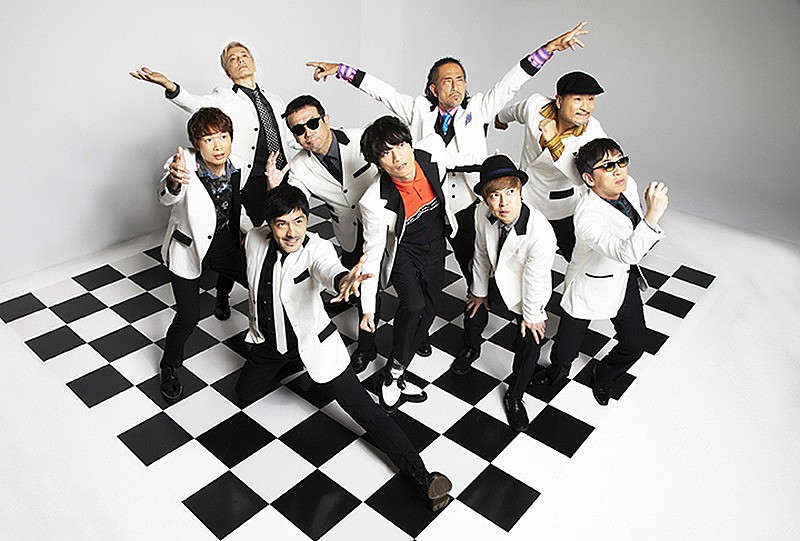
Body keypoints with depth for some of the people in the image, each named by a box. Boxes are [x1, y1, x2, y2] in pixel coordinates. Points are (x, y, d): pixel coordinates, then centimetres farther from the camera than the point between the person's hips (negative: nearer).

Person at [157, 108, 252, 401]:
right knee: (188, 316, -7)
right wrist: (174, 180, -67)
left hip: (225, 242, 5)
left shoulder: (234, 168, -9)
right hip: (189, 248, -5)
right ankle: (169, 368, 24)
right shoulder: (185, 162, -24)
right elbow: (166, 197, -45)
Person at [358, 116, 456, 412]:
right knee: (413, 305, -27)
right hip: (403, 251, -5)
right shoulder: (375, 202, -33)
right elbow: (372, 252, -23)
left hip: (435, 244, 5)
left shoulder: (432, 159, -24)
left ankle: (394, 374, 21)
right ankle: (394, 374, -5)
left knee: (428, 311, 5)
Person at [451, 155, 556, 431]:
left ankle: (515, 397, 31)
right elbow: (481, 255, -8)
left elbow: (535, 278, -25)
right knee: (474, 318, 23)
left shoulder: (541, 232, -38)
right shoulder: (482, 214, -25)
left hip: (527, 295, -4)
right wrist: (480, 291, 5)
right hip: (495, 285, 4)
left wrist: (531, 316, -12)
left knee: (529, 345, 2)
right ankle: (471, 351, 61)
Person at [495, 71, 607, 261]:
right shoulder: (536, 105, -18)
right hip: (526, 198, 2)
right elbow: (514, 111, 7)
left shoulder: (592, 131, -24)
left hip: (563, 209, -2)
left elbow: (581, 177, -37)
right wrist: (500, 118, 29)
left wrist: (553, 141, -45)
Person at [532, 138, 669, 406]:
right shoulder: (587, 216, -36)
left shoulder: (629, 185, -12)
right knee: (564, 350, 7)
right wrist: (652, 216, -57)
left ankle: (604, 376, 47)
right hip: (591, 285, -6)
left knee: (634, 344, 14)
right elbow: (626, 253, -47)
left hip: (626, 279, 6)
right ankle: (558, 370, 47)